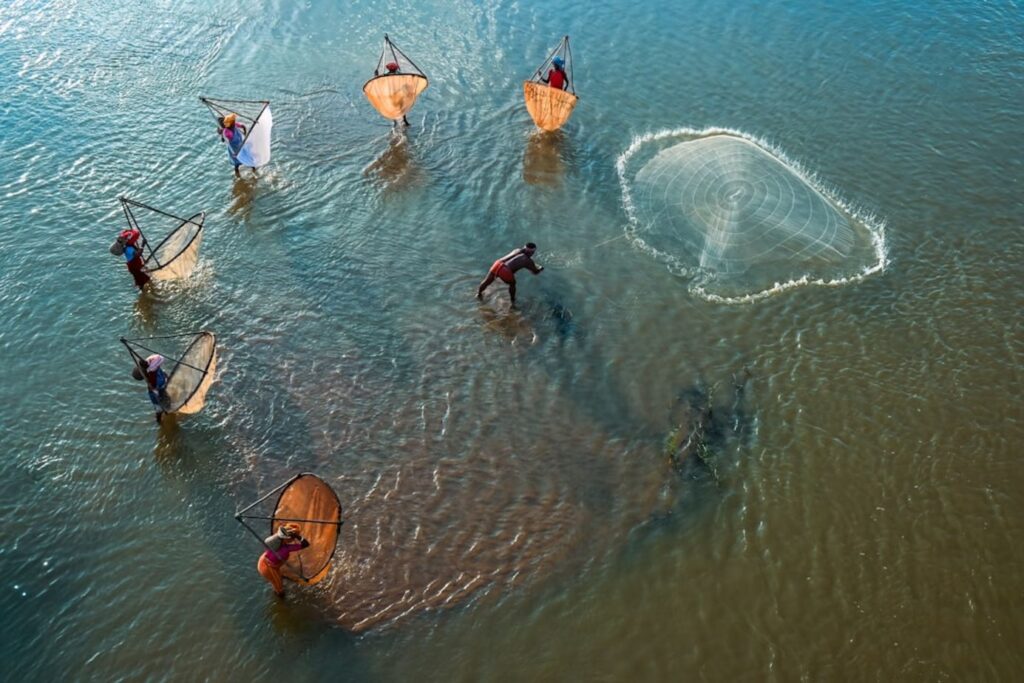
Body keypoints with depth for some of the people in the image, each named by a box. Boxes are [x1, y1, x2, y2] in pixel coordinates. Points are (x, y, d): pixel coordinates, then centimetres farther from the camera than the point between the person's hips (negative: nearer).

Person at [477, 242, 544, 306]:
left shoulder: (517, 250, 22)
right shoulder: (528, 261, 7)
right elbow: (535, 272, 20)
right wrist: (540, 268, 42)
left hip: (497, 264, 5)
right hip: (505, 271, -5)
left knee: (487, 281, 27)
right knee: (512, 284, 28)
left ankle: (479, 294, 50)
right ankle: (513, 301, 40)